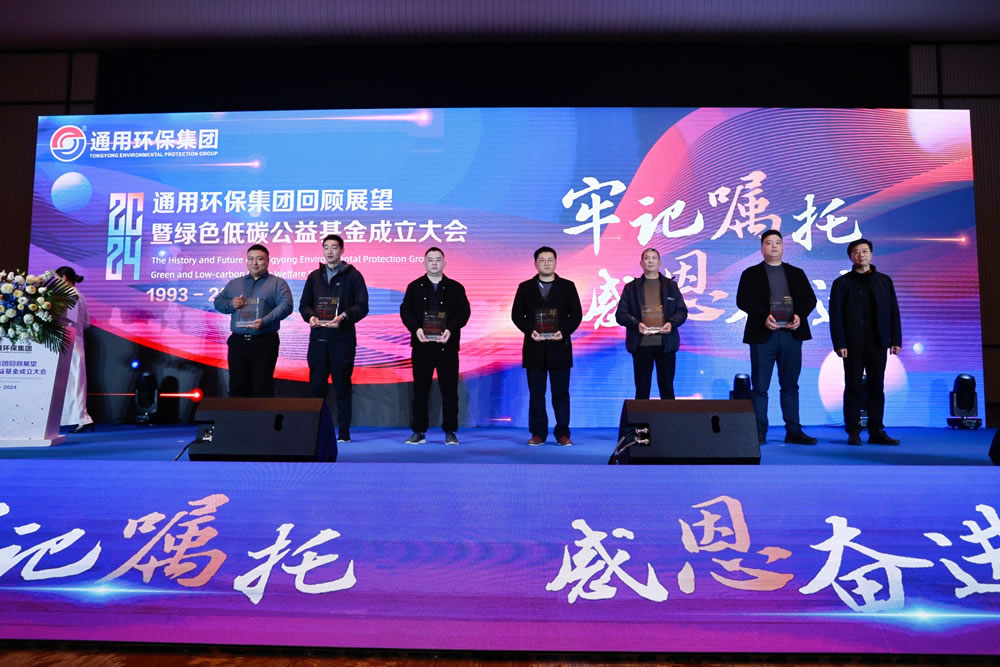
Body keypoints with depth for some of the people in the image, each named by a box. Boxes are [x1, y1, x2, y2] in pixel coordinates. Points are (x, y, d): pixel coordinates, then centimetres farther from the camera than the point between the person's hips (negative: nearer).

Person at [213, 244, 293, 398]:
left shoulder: (278, 283, 4)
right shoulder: (234, 283, 18)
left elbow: (286, 305, -9)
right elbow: (218, 302, 20)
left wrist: (265, 321, -23)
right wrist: (230, 304, -4)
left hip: (265, 343, -4)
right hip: (237, 342, 4)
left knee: (262, 386, -1)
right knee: (237, 385, 7)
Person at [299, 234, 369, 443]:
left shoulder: (353, 275, 4)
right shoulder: (314, 276, 17)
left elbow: (362, 306, -3)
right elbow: (304, 304, 16)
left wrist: (343, 317, -19)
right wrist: (310, 316, -6)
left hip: (343, 338, -4)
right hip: (318, 338, 4)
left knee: (342, 386, 0)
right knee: (316, 385, 4)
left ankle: (343, 431, 7)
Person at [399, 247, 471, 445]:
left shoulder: (455, 288, 8)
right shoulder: (414, 287, 10)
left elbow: (464, 312, 0)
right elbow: (405, 310, 2)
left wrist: (451, 329, -16)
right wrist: (416, 329, -14)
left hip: (447, 345, 0)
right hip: (422, 345, 1)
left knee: (449, 389, 2)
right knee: (420, 389, 5)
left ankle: (450, 432, 10)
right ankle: (419, 432, 12)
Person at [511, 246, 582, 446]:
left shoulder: (567, 286, 7)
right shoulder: (525, 287, 9)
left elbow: (576, 314, 3)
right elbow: (516, 314, 5)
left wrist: (564, 332, -13)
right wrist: (530, 331, -11)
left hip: (559, 347, -1)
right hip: (534, 347, 1)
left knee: (561, 392, 2)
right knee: (536, 393, 4)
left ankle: (563, 433, 8)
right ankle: (538, 433, 11)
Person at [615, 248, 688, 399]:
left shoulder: (671, 286, 12)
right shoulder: (631, 287, 7)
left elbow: (682, 311, 9)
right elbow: (620, 315, 2)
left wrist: (671, 323, -12)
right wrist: (636, 324, -15)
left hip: (666, 344, 1)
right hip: (641, 344, -1)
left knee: (667, 389, 6)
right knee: (642, 390, 4)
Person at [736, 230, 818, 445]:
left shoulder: (797, 273, 16)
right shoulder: (751, 274, 7)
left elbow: (810, 299, 10)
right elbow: (742, 300, -4)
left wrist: (800, 315, -10)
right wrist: (763, 316, -18)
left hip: (791, 334, 3)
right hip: (763, 334, -3)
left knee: (790, 385, 7)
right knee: (760, 387, -2)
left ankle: (793, 431, 12)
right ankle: (759, 433, 3)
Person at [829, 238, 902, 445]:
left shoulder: (884, 281, 13)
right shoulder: (842, 283, 4)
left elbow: (893, 311, 11)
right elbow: (835, 315, -2)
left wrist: (896, 340, 2)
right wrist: (839, 344, -10)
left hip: (878, 343, 3)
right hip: (853, 344, -2)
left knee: (877, 387, 4)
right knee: (853, 388, 0)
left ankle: (876, 431, 9)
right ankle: (853, 432, 5)